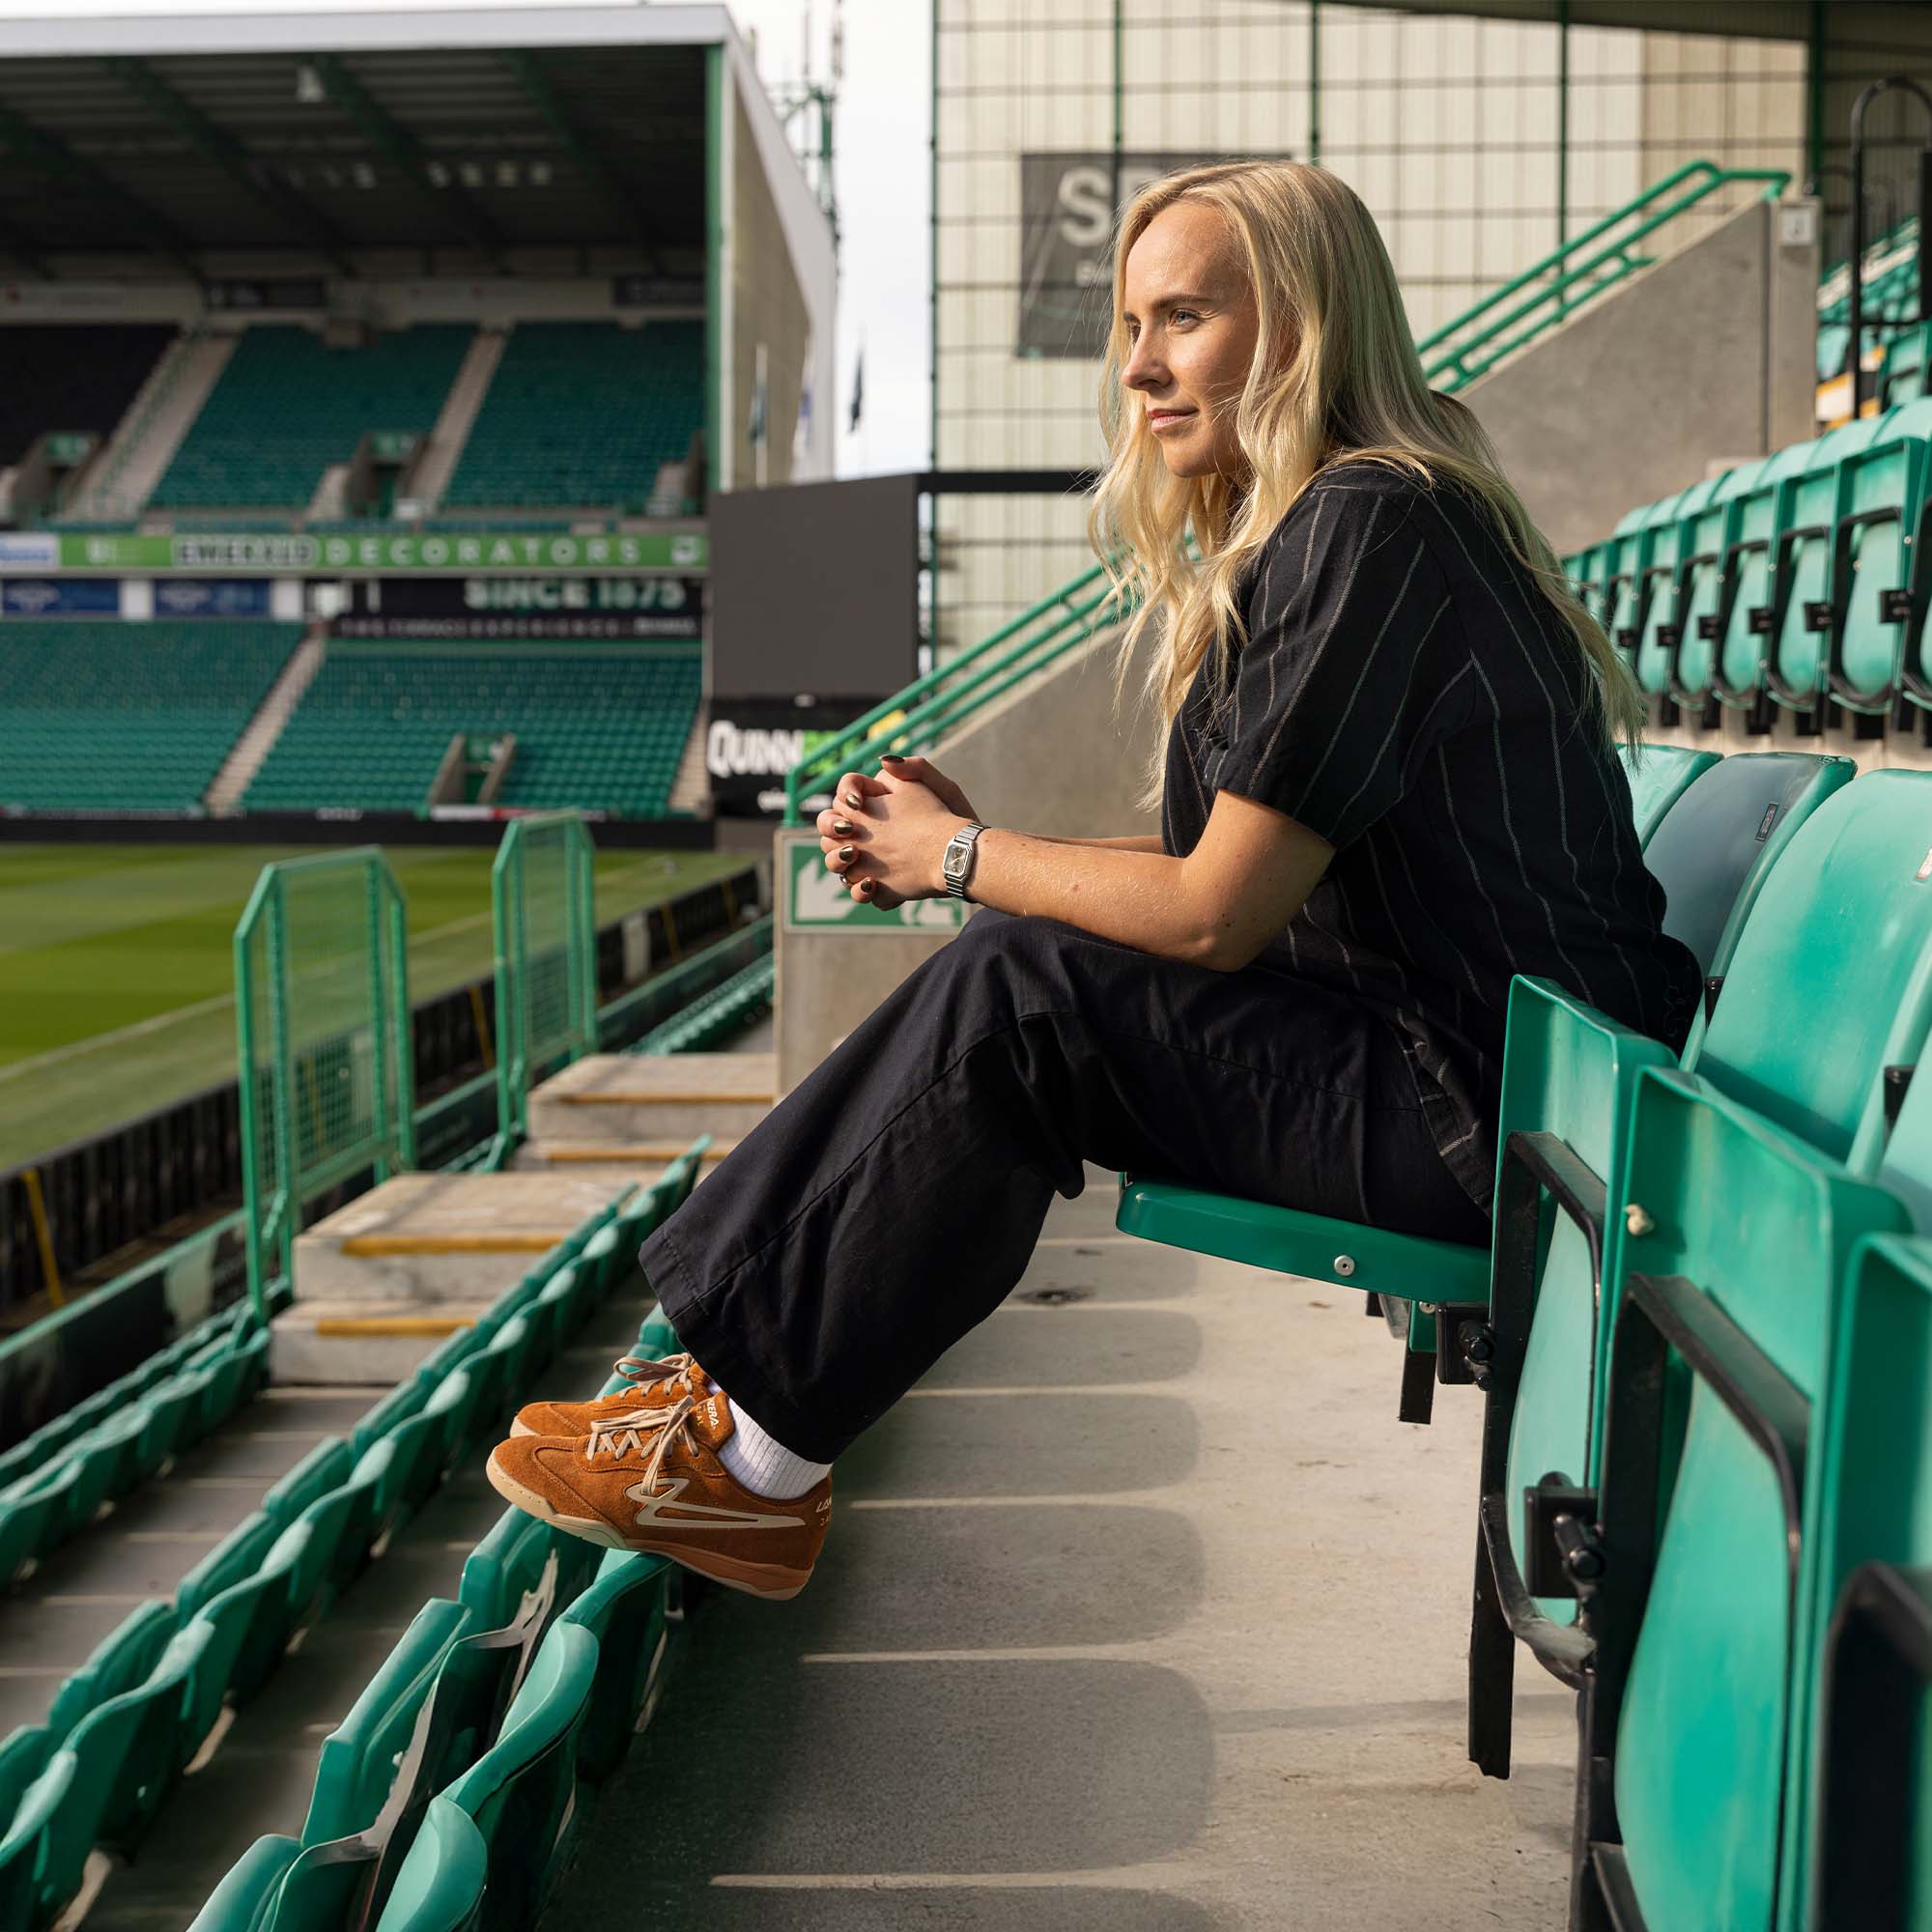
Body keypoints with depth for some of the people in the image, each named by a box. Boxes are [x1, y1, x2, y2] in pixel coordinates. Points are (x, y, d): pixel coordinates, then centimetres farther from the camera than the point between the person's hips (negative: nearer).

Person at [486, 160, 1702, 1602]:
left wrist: (960, 860, -6)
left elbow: (1217, 913, -21)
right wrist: (976, 846, 3)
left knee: (1024, 1005, -14)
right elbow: (1240, 867, 12)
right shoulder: (1317, 527, 14)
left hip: (1503, 1112, -10)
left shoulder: (1366, 531, -18)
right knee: (1016, 973, 6)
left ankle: (756, 1466, -2)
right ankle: (746, 1374, 7)